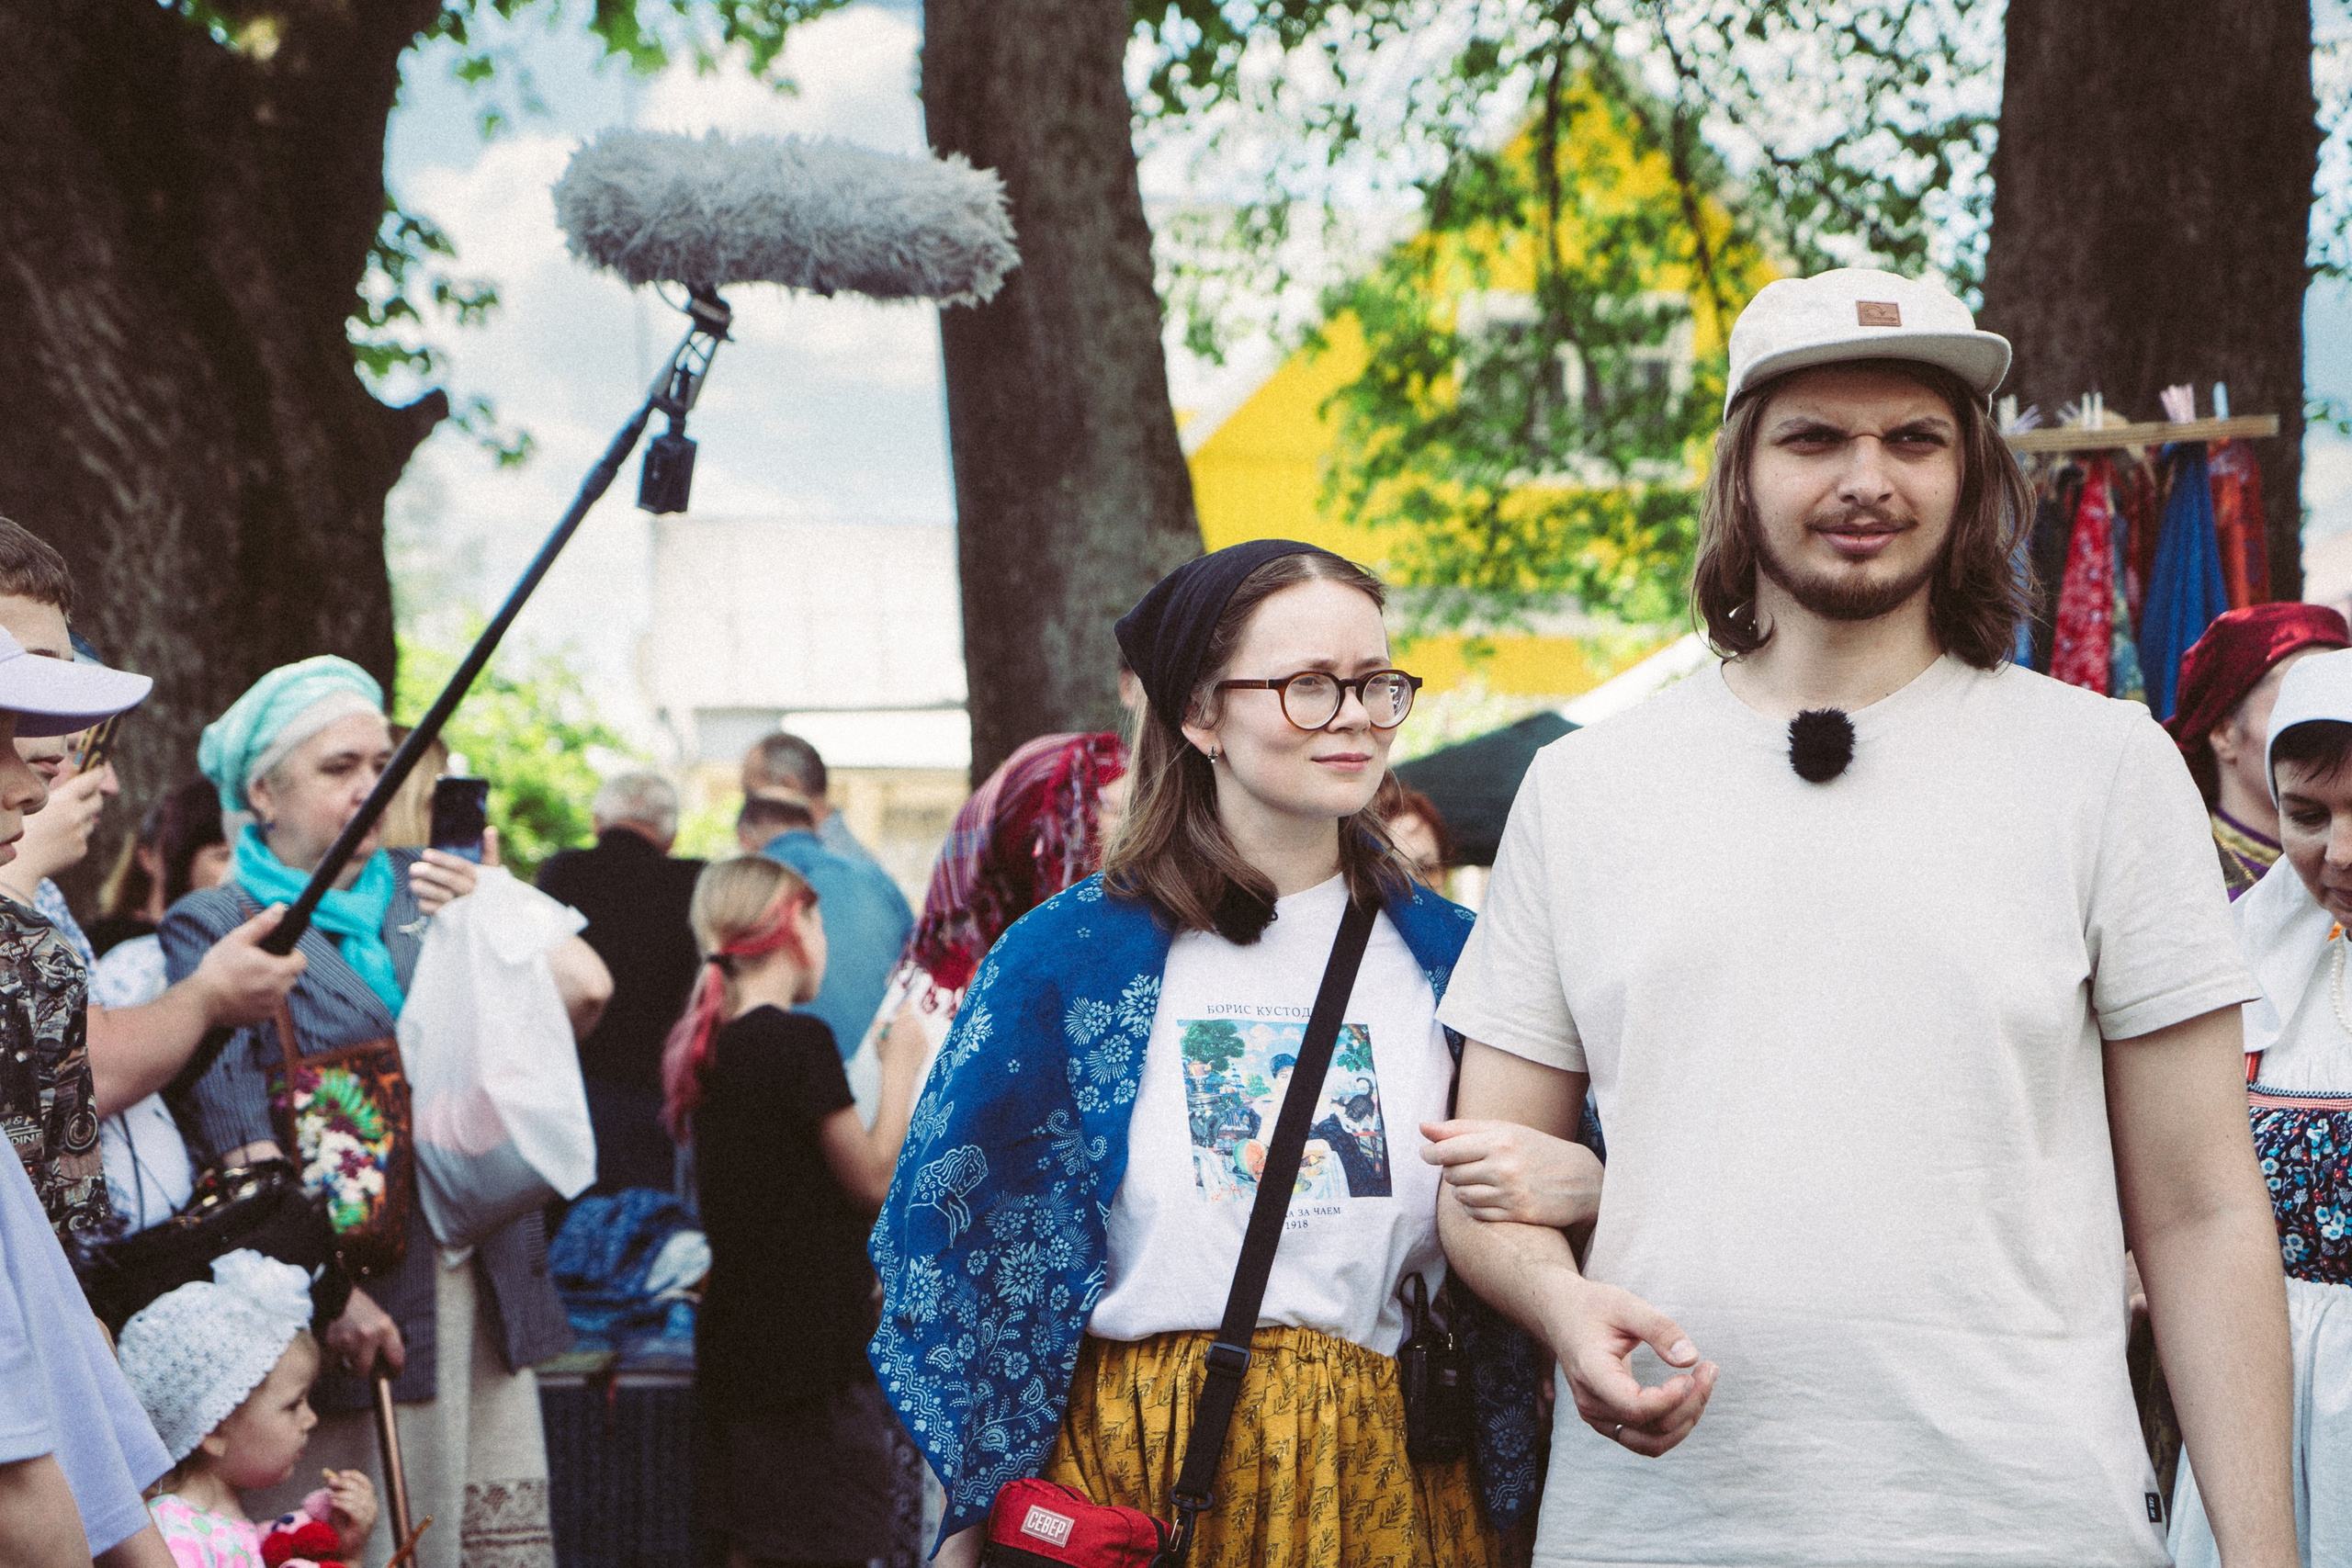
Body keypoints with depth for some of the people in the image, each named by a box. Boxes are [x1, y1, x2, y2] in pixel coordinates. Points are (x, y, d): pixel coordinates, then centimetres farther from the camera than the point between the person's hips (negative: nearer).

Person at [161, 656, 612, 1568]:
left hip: (485, 1287, 5)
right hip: (351, 1299, -5)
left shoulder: (430, 892, 16)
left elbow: (585, 991, 6)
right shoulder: (214, 929, 0)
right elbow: (241, 1145, -10)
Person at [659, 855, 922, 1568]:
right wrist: (901, 1066, 1)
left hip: (736, 1340, 8)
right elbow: (875, 1178, -8)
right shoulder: (799, 1039, -15)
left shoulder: (703, 1046, 9)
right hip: (814, 1342, -8)